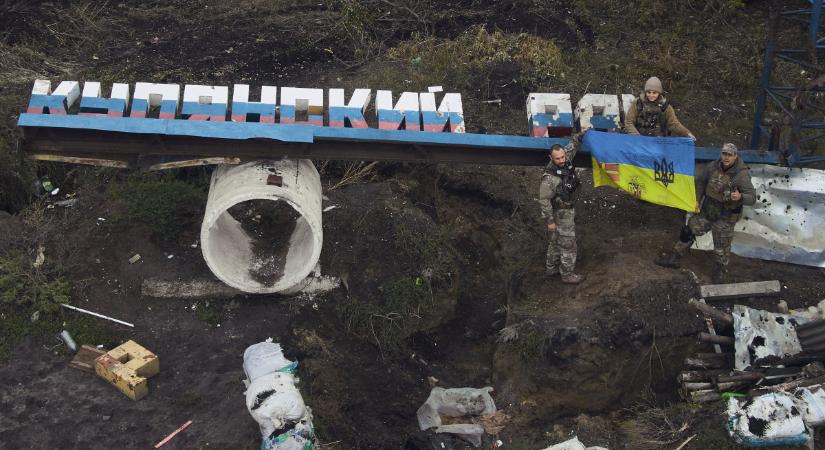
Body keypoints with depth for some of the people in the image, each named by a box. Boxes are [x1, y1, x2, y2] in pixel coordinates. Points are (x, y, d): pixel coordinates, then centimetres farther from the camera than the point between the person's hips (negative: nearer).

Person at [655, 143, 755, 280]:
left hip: (725, 218, -5)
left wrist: (740, 197, -45)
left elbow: (752, 197, -24)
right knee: (689, 231, 13)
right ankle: (674, 258, 29)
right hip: (707, 212, 5)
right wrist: (696, 200, 3)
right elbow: (700, 180, 9)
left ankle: (722, 269, 36)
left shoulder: (741, 175, -23)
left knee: (721, 248, 9)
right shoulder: (713, 167, -8)